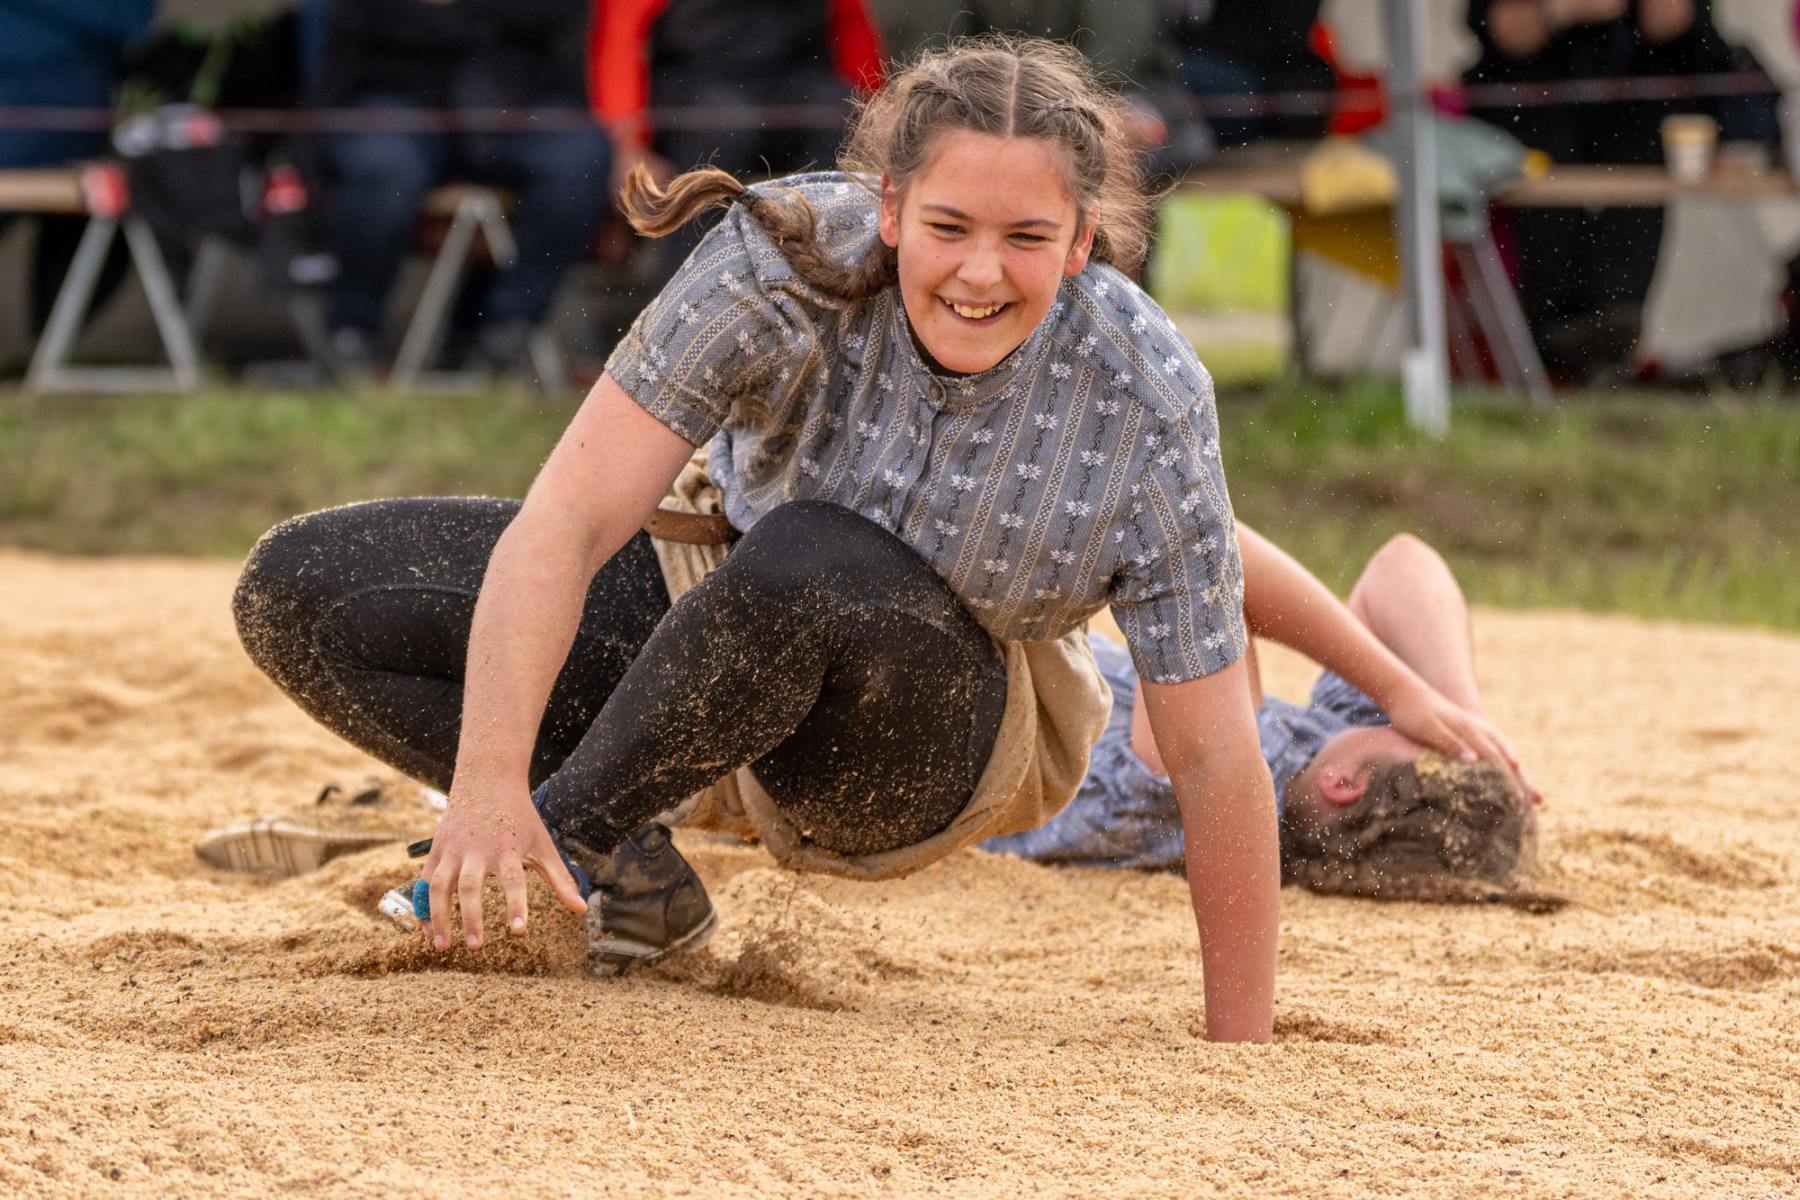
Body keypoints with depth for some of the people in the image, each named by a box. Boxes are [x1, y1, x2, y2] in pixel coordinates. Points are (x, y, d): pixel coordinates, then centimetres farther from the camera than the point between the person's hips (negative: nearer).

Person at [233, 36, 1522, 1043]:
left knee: (807, 562, -39)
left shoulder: (1145, 401, -27)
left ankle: (576, 828, -15)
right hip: (720, 606, 3)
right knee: (303, 594, -11)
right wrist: (489, 782, -46)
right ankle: (628, 886, -3)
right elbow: (567, 518, -32)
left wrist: (1239, 1063, -21)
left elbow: (1213, 758, -22)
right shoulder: (788, 265, -27)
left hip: (928, 750, -3)